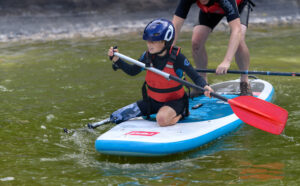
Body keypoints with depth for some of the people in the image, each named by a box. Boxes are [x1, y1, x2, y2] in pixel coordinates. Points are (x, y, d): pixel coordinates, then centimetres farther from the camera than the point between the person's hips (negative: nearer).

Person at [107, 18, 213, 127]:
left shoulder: (177, 57, -20)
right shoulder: (148, 56, -6)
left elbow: (195, 77, -20)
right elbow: (132, 71, 9)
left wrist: (204, 86, -41)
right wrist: (117, 60, -6)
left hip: (174, 100, -6)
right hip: (152, 101, 6)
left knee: (162, 119, -40)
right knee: (115, 118, 2)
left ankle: (181, 113, -4)